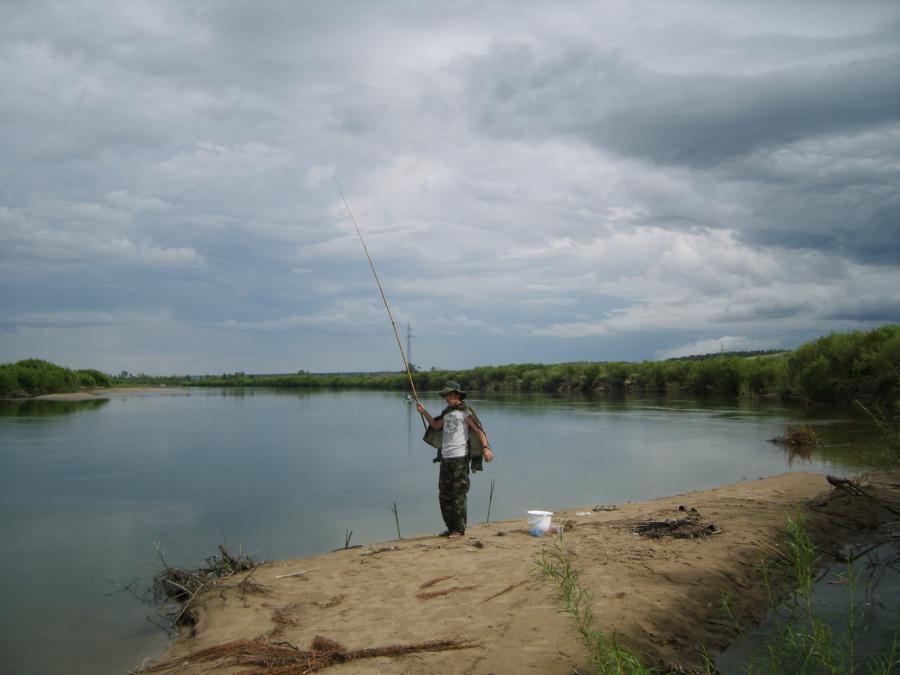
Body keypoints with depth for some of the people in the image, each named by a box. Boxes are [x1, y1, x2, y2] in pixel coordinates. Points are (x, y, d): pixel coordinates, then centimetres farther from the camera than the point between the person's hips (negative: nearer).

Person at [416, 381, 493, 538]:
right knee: (444, 495, 9)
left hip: (460, 458, -7)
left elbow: (478, 429, -12)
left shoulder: (465, 411, -4)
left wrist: (485, 447, -25)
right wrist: (424, 412, 18)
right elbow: (436, 426, 30)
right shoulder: (447, 412, 17)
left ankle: (459, 529, 2)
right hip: (445, 458, 7)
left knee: (458, 495, -5)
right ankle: (451, 527, 19)